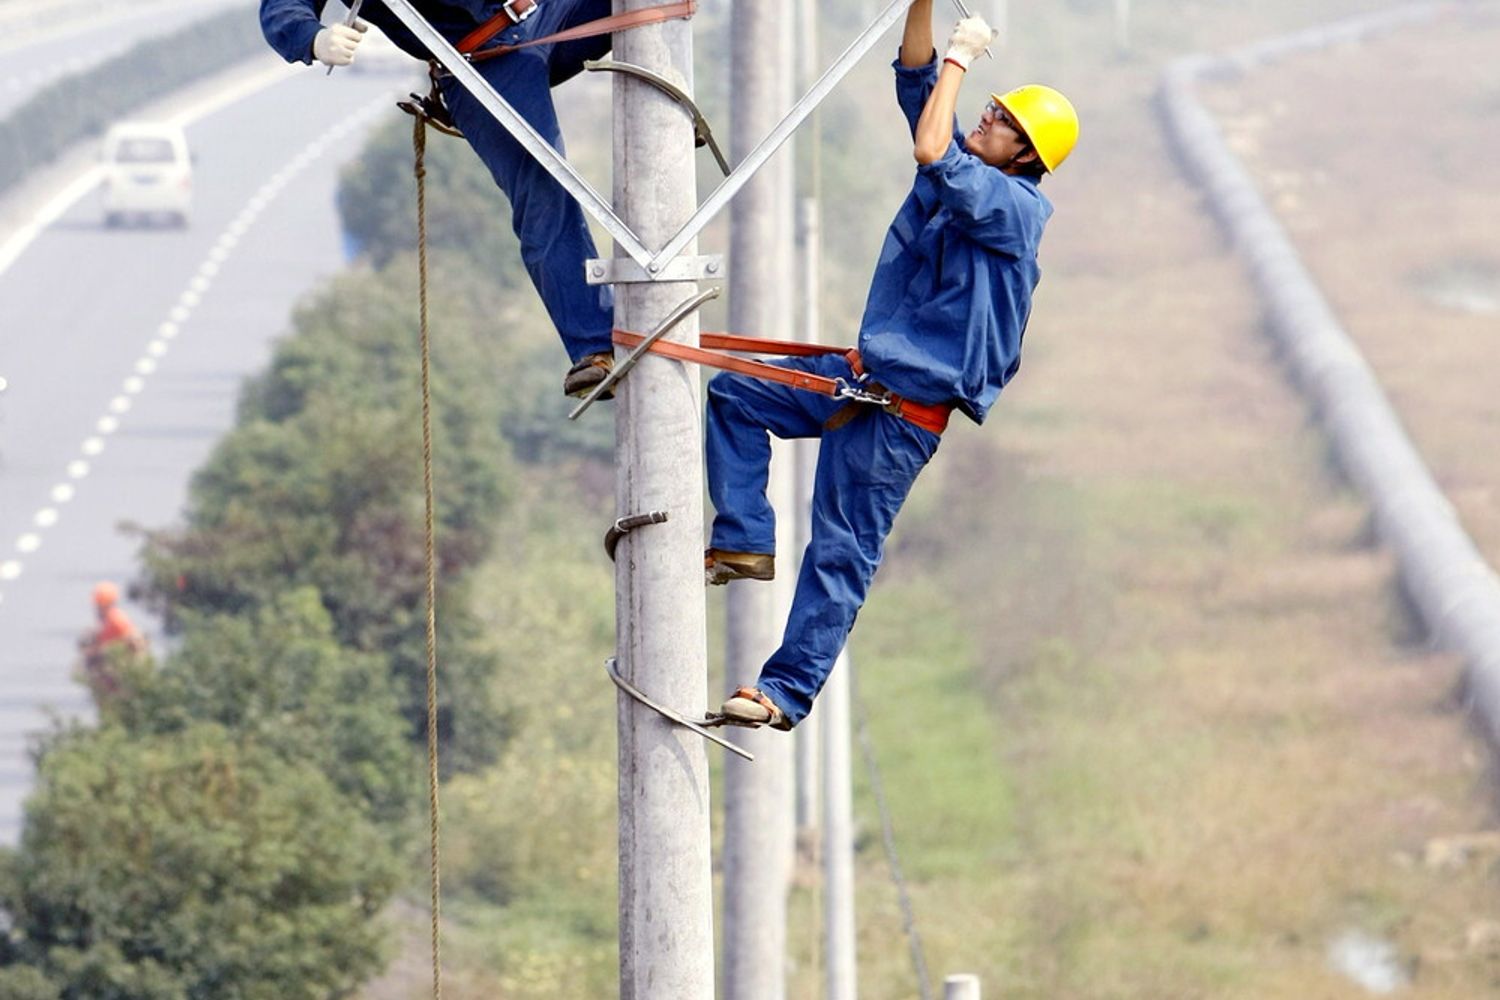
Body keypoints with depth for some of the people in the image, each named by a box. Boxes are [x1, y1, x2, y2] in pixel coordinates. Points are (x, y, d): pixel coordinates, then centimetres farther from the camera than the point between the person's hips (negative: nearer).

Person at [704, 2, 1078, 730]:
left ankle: (787, 692, -2)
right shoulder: (968, 170, 7)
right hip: (864, 374, 9)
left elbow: (931, 153, -33)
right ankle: (744, 544, 7)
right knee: (731, 396, 9)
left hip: (907, 407, -9)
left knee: (841, 551, -6)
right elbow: (916, 80, 8)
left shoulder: (1014, 205, -18)